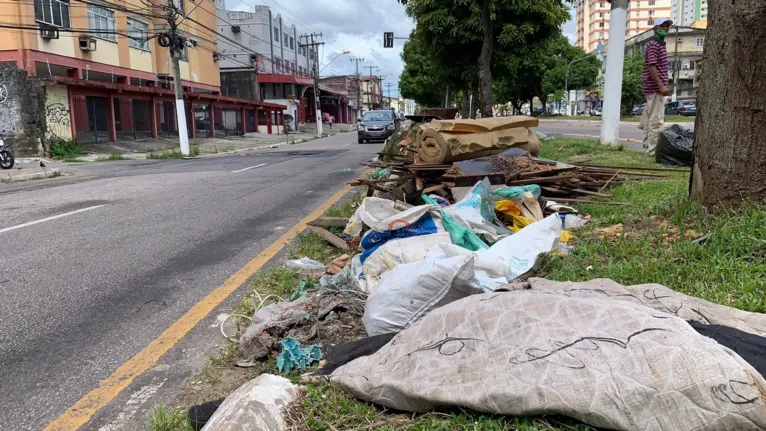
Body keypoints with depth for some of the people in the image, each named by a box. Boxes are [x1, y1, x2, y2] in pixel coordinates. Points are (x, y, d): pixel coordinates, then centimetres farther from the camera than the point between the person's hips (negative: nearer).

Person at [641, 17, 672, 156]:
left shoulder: (661, 44, 22)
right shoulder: (653, 44, -10)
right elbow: (651, 66, -20)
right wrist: (661, 85, -25)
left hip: (655, 88, 10)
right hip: (655, 88, -10)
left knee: (650, 120, 11)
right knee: (656, 121, -11)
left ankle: (648, 148, 15)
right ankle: (652, 150, -11)